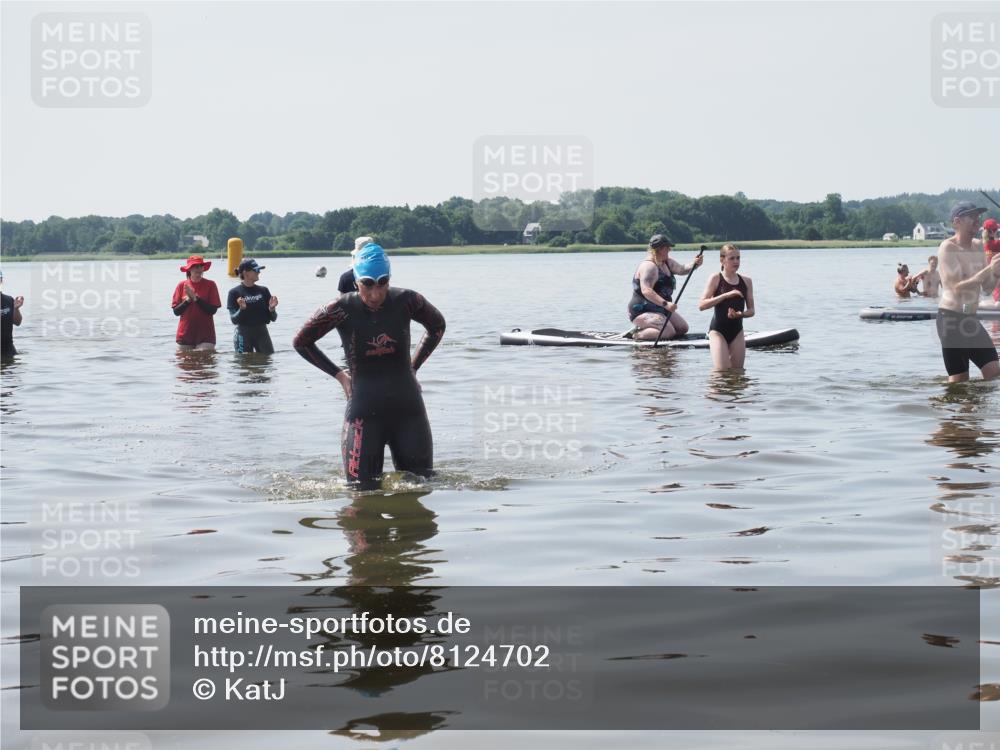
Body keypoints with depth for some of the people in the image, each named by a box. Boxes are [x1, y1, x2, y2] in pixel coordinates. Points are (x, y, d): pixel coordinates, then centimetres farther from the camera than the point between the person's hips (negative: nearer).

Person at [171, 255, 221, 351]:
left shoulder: (210, 285, -2)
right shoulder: (182, 286, 4)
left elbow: (213, 310, -8)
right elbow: (176, 311, 3)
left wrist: (196, 298, -13)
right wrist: (188, 300, -12)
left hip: (205, 335, -2)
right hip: (185, 335, 2)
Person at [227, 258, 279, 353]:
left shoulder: (263, 291, 6)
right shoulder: (235, 292, -4)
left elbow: (273, 318, 7)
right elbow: (234, 320, -8)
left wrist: (272, 308, -13)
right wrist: (241, 309, -25)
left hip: (262, 332, 3)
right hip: (244, 334, -3)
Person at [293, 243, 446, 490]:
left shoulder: (405, 301, -5)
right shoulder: (342, 309, -10)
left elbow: (437, 326, 16)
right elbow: (301, 342, 5)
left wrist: (413, 366, 9)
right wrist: (338, 374, 1)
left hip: (407, 407, 2)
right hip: (364, 411, -2)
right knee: (362, 489, -3)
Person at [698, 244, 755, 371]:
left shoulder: (746, 281, 7)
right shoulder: (716, 278, -5)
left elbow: (751, 311, 9)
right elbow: (701, 305, -14)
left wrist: (740, 314, -14)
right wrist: (725, 295, -21)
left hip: (737, 331, 4)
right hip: (718, 330, -4)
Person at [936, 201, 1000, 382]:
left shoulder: (978, 245, 11)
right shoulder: (948, 248, -11)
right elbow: (957, 288, -21)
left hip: (971, 318, 8)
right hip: (950, 318, -8)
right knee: (959, 380, -7)